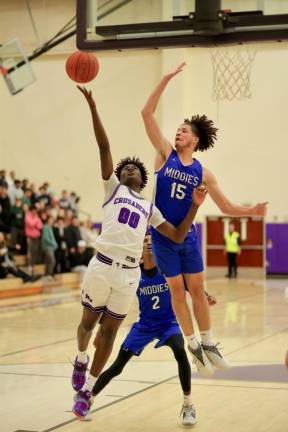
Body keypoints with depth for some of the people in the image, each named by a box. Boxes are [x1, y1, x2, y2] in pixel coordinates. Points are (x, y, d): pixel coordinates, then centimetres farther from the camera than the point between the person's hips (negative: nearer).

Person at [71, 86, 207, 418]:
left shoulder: (150, 208, 22)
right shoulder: (112, 188, 13)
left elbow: (177, 236, 17)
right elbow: (104, 147, 2)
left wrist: (194, 206, 8)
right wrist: (93, 108, -7)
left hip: (129, 273, 3)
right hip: (102, 265, -3)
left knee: (109, 331, 11)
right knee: (88, 321, 8)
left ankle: (86, 390, 21)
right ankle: (80, 359, 34)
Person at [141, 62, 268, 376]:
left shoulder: (203, 174, 1)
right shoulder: (166, 154, -3)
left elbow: (226, 207, 5)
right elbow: (147, 113, -10)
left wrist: (251, 211, -13)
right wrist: (166, 79, -16)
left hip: (187, 235, 2)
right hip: (163, 235, -2)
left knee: (197, 289, 7)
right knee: (176, 290, 3)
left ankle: (208, 343, 19)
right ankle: (194, 347, 12)